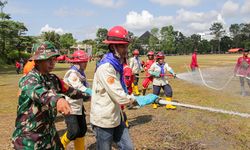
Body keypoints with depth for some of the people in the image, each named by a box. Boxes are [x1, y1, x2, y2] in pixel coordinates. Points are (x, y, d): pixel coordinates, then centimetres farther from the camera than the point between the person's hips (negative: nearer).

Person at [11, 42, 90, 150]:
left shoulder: (53, 79, 3)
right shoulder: (29, 79, -19)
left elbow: (68, 90, 18)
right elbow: (38, 92, -42)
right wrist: (57, 99, -62)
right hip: (29, 137, -6)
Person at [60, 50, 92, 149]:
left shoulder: (81, 73, 8)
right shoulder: (72, 73, -19)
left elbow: (85, 88, 2)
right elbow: (81, 89, -31)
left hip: (78, 105, 9)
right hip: (70, 106, -8)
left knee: (82, 130, 12)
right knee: (74, 132, -6)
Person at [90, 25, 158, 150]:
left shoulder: (117, 64, 7)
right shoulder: (106, 67, -24)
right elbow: (120, 97, -26)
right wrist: (142, 99, -18)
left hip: (116, 117, 8)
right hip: (104, 120, -8)